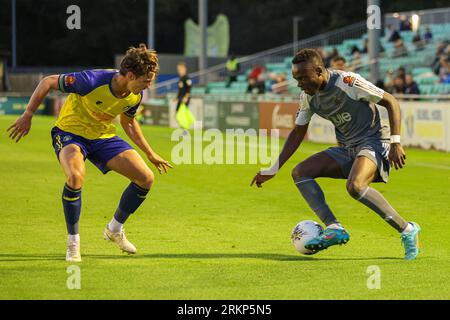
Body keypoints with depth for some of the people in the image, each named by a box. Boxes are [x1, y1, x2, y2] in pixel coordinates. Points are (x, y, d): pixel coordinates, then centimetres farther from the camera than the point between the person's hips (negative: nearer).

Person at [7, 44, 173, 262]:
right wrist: (27, 116, -18)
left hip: (103, 136, 6)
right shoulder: (93, 81, -31)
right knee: (76, 176, -37)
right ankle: (73, 243, -17)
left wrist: (151, 155, 16)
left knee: (146, 179, -6)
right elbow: (48, 82, -19)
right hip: (70, 132, -6)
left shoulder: (136, 95, -11)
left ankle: (115, 229, 18)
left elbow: (128, 123, 12)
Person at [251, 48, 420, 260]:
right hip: (346, 149, 8)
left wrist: (395, 143, -21)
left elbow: (390, 102, -14)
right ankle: (334, 229, -16)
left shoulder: (348, 82, -19)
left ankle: (407, 230, -21)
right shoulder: (308, 96, 2)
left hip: (373, 142, -8)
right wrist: (273, 170, 12)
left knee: (354, 186, -35)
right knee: (300, 172, -8)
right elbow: (297, 133, 15)